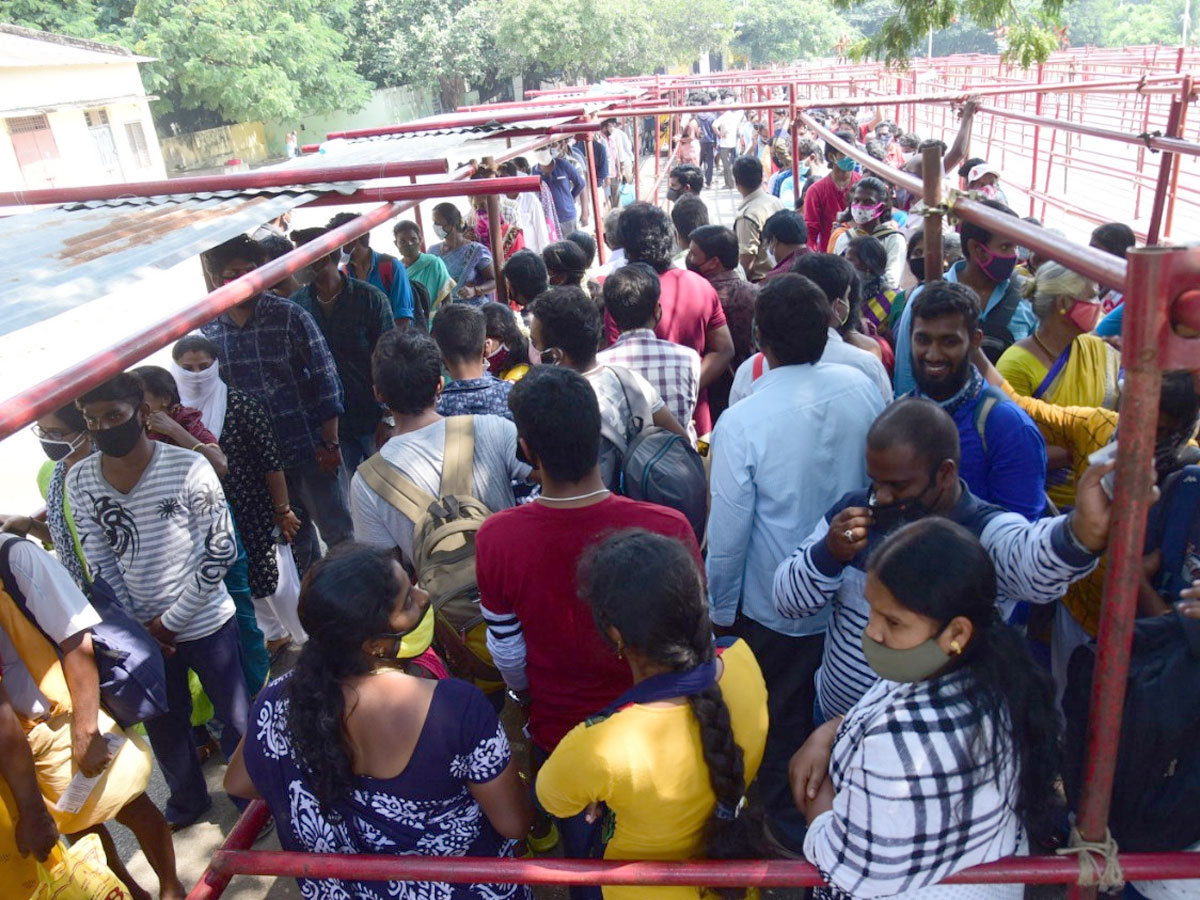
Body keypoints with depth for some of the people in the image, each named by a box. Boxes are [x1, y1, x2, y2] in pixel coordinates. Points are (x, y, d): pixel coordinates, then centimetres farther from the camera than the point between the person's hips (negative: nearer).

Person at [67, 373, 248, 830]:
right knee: (163, 725, 21)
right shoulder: (79, 481, -5)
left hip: (205, 622, -4)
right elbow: (100, 564, 1)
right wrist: (137, 628, -5)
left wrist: (172, 620, -12)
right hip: (141, 632, 4)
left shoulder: (188, 467, -17)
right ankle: (187, 802, 46)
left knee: (237, 718, 10)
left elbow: (220, 550, -13)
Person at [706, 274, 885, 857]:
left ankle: (792, 828, 41)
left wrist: (721, 610, -2)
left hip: (776, 609, -4)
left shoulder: (740, 422, -26)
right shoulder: (862, 389, -12)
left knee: (783, 719, 19)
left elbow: (728, 535, -18)